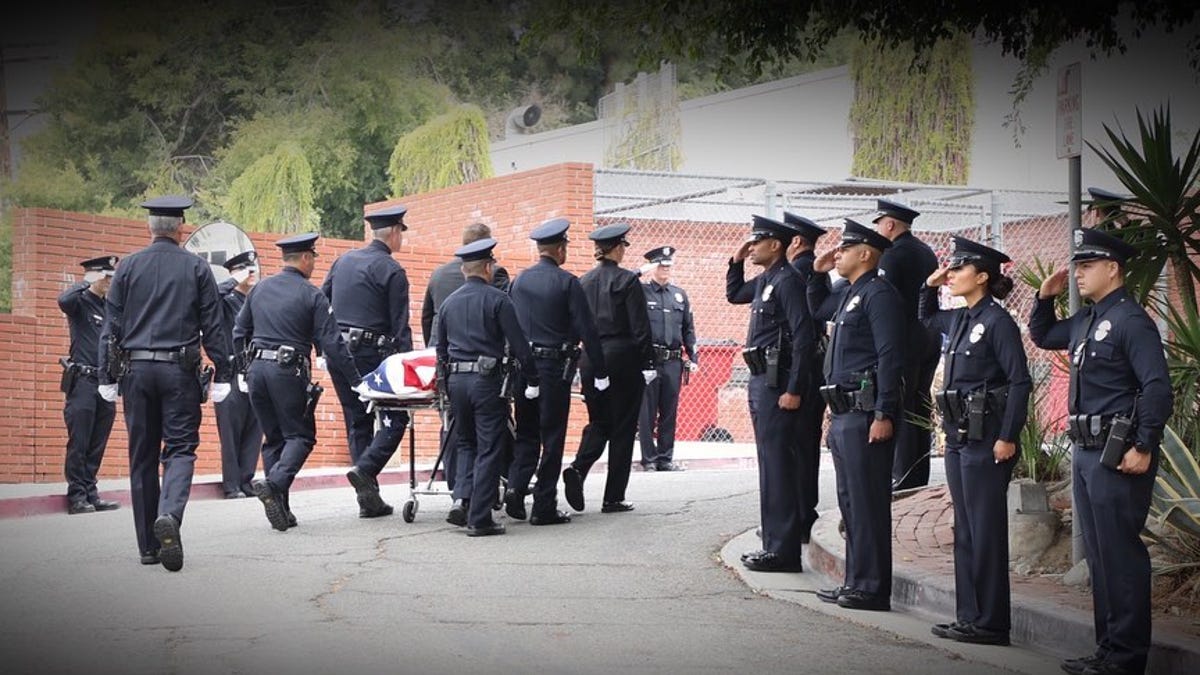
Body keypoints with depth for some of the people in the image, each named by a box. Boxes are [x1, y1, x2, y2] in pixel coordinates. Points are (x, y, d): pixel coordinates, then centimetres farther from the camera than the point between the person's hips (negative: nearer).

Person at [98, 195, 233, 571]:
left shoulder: (128, 268, 5)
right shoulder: (196, 268, 1)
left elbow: (111, 326, 4)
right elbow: (213, 326, 0)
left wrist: (108, 377, 8)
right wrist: (222, 374, 4)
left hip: (137, 370, 2)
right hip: (179, 370, -2)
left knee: (142, 455, 8)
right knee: (180, 448, 1)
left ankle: (149, 547, 11)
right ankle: (169, 515, -27)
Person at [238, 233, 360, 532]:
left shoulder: (259, 289, 12)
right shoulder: (312, 295, -4)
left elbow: (239, 333, 17)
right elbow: (331, 344, -7)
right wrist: (356, 380, -2)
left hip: (256, 369, 6)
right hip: (288, 372, -6)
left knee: (273, 437, 12)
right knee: (300, 435, 3)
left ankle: (280, 509, 10)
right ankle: (274, 483, -22)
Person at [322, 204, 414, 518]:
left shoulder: (343, 260, 13)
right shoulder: (392, 271, -7)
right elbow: (400, 325, -9)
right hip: (369, 354, -7)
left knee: (357, 422, 11)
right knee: (395, 418, 2)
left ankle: (368, 498, 10)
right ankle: (365, 469, -19)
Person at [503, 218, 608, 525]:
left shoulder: (519, 280, 7)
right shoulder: (567, 283, -9)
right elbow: (586, 329, -10)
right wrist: (600, 372, -4)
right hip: (554, 367, -5)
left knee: (526, 432, 15)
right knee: (552, 436, 2)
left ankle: (516, 487, -3)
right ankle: (544, 506, 4)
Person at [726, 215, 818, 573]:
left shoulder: (788, 281, -14)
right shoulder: (766, 280, 15)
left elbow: (804, 337, -20)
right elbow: (733, 294, 34)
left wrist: (793, 390, -22)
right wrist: (736, 260, 17)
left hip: (777, 383, -10)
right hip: (761, 381, 10)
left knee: (778, 464, -8)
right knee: (771, 463, 14)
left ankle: (784, 550, -5)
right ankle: (775, 543, 21)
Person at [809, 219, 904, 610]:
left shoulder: (879, 294, -10)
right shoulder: (850, 296, 19)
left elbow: (891, 357, -18)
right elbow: (815, 312, 40)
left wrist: (884, 415, -23)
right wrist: (817, 275, 25)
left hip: (865, 413, -10)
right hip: (843, 414, 10)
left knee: (867, 503, -7)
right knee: (850, 503, 14)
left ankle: (872, 589, -3)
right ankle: (855, 583, 21)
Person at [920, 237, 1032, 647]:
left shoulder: (997, 321, -12)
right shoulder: (957, 319, 11)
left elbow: (1020, 382, -16)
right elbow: (926, 319, 34)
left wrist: (1008, 437, -19)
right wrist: (929, 287, 16)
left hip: (987, 438, -9)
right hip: (959, 436, 9)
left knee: (985, 531, -3)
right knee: (965, 531, 12)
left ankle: (990, 623, 3)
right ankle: (970, 617, 19)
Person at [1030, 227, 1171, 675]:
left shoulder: (1131, 320, -13)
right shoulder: (1085, 320, 15)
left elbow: (1158, 388, -19)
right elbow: (1041, 336, 33)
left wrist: (1144, 449, -22)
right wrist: (1045, 297, 16)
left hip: (1118, 456, -10)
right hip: (1086, 452, 10)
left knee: (1120, 555, -5)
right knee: (1099, 554, 13)